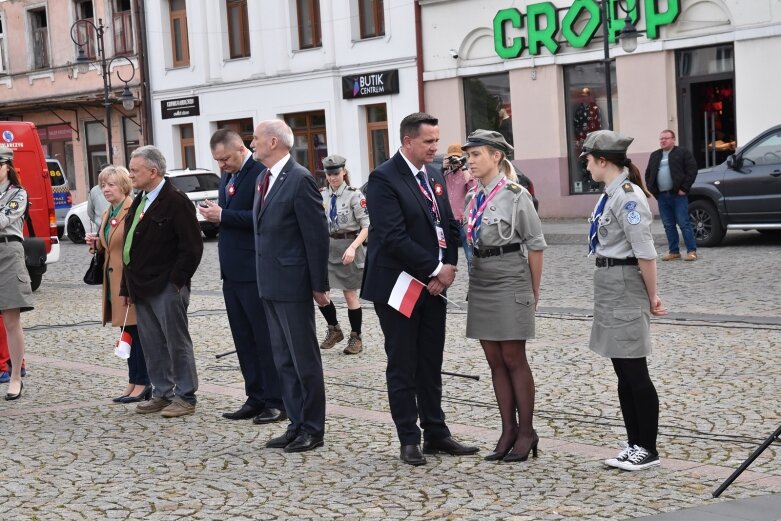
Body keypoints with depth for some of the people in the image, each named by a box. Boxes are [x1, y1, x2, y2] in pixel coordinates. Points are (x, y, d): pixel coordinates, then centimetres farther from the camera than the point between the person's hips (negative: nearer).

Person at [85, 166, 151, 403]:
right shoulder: (107, 214, 17)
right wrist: (95, 243, 4)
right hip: (114, 280, 9)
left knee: (137, 331, -4)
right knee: (128, 331, 12)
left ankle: (142, 383, 2)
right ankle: (134, 382, 18)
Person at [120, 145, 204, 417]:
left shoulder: (176, 201, -12)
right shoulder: (139, 202, 16)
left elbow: (192, 246, -15)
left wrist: (175, 280, -15)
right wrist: (127, 286, 14)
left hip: (167, 288, -9)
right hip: (142, 288, 9)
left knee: (177, 343, -1)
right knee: (152, 344, 12)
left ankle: (185, 397, 6)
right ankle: (162, 393, 21)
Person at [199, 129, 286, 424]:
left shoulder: (260, 172, -14)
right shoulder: (227, 176, 15)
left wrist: (223, 216, -20)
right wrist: (214, 214, 3)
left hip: (254, 271, -9)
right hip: (232, 272, 9)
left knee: (266, 339, -1)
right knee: (244, 340, 12)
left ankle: (276, 401, 6)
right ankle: (256, 399, 19)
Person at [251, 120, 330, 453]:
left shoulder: (300, 180, -14)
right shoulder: (265, 180, 13)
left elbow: (317, 235, -14)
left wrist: (319, 285, -13)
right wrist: (262, 277, 15)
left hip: (293, 284, -9)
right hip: (270, 285, 9)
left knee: (304, 359, 0)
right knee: (283, 360, 13)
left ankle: (313, 429, 8)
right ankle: (297, 425, 20)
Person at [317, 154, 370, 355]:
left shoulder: (354, 195, -10)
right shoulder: (322, 195, 5)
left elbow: (366, 227, -12)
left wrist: (352, 247, -22)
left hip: (348, 246, -5)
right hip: (327, 246, 5)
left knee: (350, 294, 2)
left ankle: (355, 337, 16)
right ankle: (334, 329, 23)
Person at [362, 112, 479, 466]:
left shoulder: (434, 178, 12)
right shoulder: (384, 179, -13)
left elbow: (448, 227, 13)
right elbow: (394, 237, -20)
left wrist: (449, 267, -5)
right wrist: (435, 269, -17)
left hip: (433, 286, 7)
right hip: (398, 287, -7)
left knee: (431, 365, 12)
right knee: (402, 367, 2)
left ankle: (436, 434, 19)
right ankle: (409, 440, 9)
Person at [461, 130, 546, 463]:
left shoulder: (515, 195, -10)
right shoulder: (473, 197, 9)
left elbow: (535, 245, -6)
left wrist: (534, 291, -3)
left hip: (509, 281, -7)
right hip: (481, 282, 7)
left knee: (513, 359, -2)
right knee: (495, 361, 8)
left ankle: (526, 431, 7)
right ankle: (508, 430, 14)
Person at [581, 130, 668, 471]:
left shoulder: (627, 196, -18)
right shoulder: (612, 194, 11)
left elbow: (645, 253, -19)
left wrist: (652, 296, -14)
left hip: (625, 287, -10)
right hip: (609, 285, 10)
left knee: (635, 372, -2)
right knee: (623, 372, 13)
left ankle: (648, 449, 7)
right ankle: (634, 444, 21)